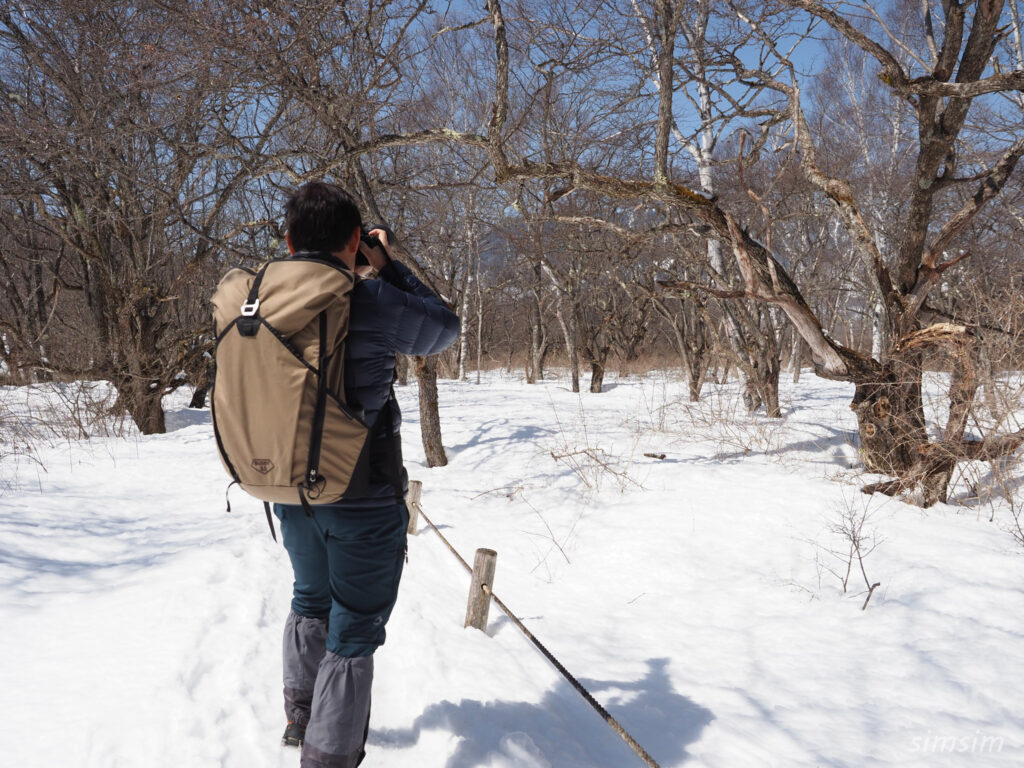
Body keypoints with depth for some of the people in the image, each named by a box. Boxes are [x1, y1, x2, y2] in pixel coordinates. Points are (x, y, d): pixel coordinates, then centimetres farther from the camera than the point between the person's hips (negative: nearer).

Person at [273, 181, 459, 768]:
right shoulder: (369, 300, -20)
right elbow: (445, 329, -4)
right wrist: (388, 265, 3)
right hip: (363, 499, -6)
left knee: (312, 603, 28)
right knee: (353, 632, 8)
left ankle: (301, 717, 46)